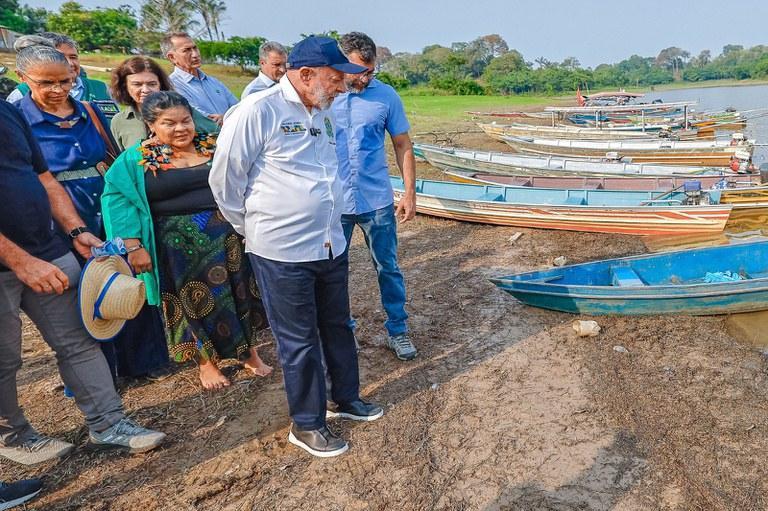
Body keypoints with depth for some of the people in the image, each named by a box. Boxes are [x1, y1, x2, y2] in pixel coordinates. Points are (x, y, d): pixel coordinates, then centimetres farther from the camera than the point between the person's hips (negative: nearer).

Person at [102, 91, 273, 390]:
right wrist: (134, 246, -14)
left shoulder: (215, 147, 5)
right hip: (180, 245, -2)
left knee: (238, 293, 11)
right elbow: (117, 199, -7)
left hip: (229, 237, 3)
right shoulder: (137, 159, -3)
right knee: (195, 302, 8)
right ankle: (206, 362, 28)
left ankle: (249, 352, 30)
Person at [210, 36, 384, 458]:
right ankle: (306, 424, 26)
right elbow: (225, 179, -9)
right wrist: (255, 229, 1)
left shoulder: (323, 115, 9)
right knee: (299, 341, 7)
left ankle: (346, 397, 42)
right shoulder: (258, 111, -15)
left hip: (330, 246, 7)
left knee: (337, 326, 20)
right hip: (282, 253, -7)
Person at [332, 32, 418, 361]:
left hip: (377, 201, 0)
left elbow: (403, 146, 3)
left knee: (388, 269, 10)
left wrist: (410, 193, 1)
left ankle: (398, 330, 27)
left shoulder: (386, 96, -3)